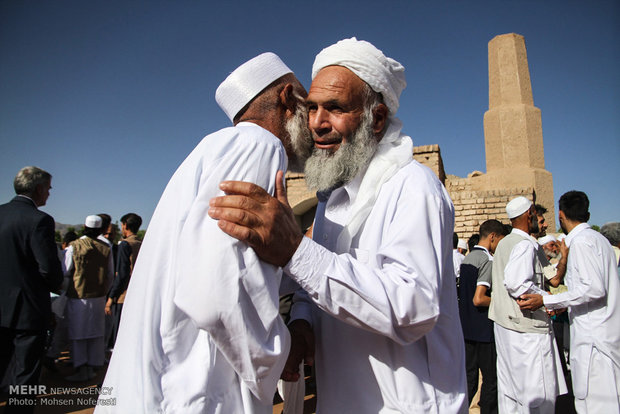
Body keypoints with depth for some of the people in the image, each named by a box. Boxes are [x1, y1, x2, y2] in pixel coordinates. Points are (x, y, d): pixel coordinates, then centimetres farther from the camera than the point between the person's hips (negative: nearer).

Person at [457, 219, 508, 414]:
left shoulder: (467, 258, 10)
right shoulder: (487, 261, -16)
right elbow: (478, 299, -23)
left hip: (466, 327, 8)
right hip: (483, 329, -8)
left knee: (469, 378, 15)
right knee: (491, 379, 7)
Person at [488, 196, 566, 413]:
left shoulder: (504, 242, 14)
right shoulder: (525, 244, -15)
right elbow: (517, 283, -27)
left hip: (504, 322, 9)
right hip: (526, 326, -9)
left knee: (509, 385, 16)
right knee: (540, 393, 0)